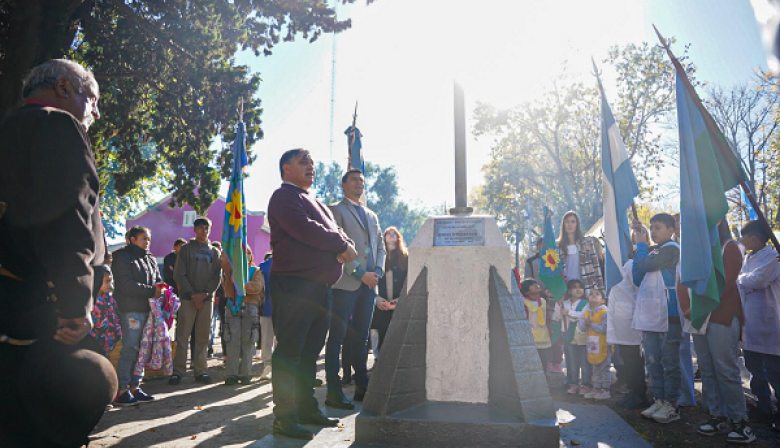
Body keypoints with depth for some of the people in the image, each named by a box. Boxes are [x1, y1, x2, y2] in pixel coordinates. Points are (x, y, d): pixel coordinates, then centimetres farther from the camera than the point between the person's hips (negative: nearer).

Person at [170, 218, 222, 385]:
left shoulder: (215, 252, 13)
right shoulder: (186, 249, 6)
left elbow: (217, 277, 7)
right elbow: (179, 274, -1)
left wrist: (205, 294, -8)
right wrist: (193, 295, -9)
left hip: (207, 299, 2)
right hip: (188, 298, -2)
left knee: (203, 337, 4)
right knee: (182, 335, -4)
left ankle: (201, 371, 9)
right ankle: (178, 371, 2)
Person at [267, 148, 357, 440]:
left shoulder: (314, 202, 25)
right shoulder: (284, 197, -4)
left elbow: (335, 231, 16)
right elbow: (305, 229, -20)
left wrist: (344, 245, -7)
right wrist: (341, 244, -10)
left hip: (320, 288, 9)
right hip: (294, 285, -9)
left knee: (309, 352, 16)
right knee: (289, 353, -5)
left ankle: (306, 408, 27)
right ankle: (284, 418, 2)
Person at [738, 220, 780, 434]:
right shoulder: (748, 258, 13)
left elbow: (757, 280, -22)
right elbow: (740, 282, 15)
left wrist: (739, 279, -6)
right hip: (748, 324, 8)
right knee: (755, 370, 15)